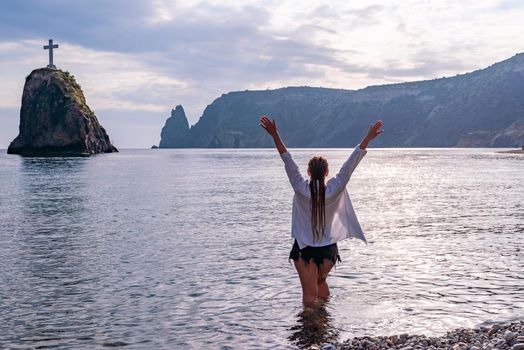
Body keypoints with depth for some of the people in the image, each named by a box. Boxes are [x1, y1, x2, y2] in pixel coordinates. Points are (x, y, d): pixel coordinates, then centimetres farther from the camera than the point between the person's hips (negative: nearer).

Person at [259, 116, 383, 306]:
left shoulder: (301, 189, -14)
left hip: (304, 248, -2)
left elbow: (288, 160, -16)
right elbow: (351, 163, -12)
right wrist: (368, 138, -9)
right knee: (321, 281, 29)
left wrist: (275, 135, -17)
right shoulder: (334, 190, -13)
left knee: (309, 293, 2)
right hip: (328, 248, 2)